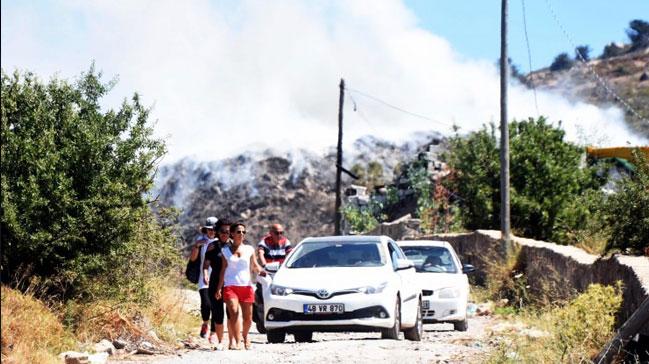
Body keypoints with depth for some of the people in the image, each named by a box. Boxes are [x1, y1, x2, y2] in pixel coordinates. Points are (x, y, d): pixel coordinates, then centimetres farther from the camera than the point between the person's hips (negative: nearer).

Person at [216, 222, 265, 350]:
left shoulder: (249, 250, 11)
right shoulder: (225, 250, 10)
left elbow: (254, 266, 11)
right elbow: (223, 270, 10)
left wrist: (260, 270, -13)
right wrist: (219, 288, 5)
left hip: (246, 286, 2)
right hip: (230, 286, -1)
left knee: (248, 318, 4)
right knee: (234, 312, -21)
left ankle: (245, 336, 34)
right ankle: (237, 342, -22)